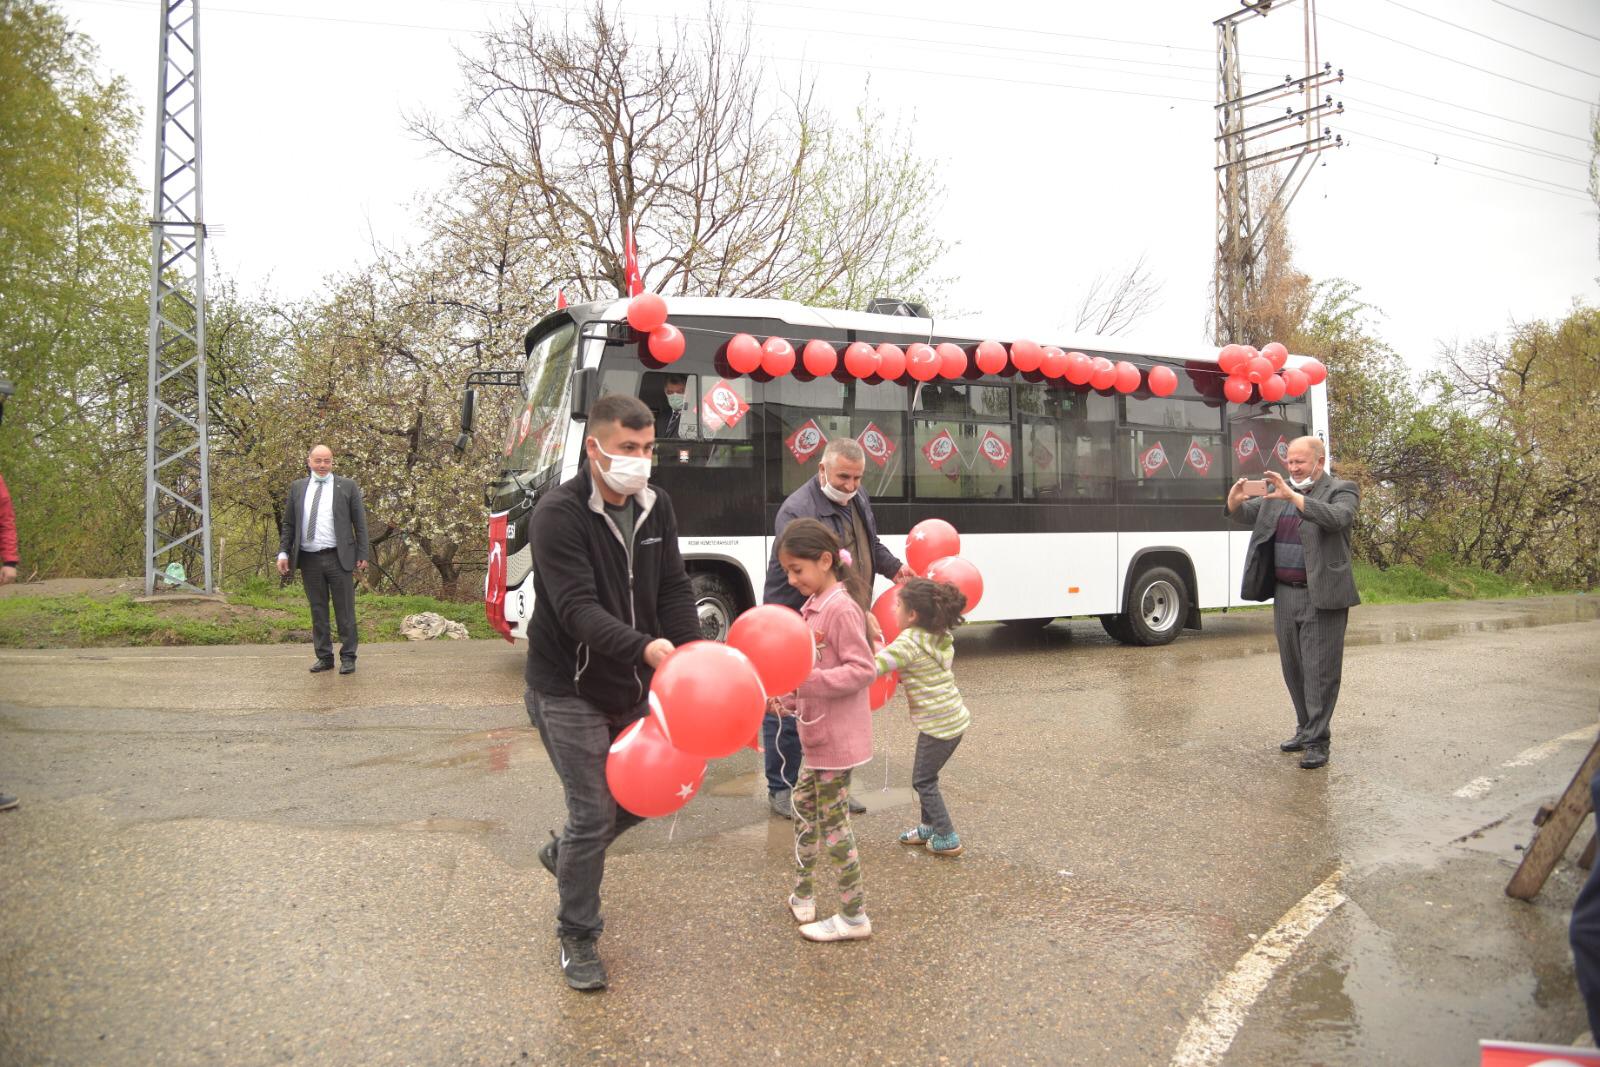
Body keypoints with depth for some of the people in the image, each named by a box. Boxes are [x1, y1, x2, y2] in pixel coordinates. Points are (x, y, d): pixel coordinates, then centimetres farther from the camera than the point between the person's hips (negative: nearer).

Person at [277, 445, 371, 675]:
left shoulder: (347, 487, 2)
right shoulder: (297, 488, 11)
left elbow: (360, 523, 1)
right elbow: (288, 524, 12)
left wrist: (363, 555, -4)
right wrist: (283, 553, 3)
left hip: (338, 558, -3)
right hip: (309, 560, 3)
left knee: (345, 611, 1)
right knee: (318, 611, 9)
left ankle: (348, 657, 9)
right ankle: (324, 657, 18)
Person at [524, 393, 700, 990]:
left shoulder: (656, 506, 1)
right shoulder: (559, 514, -20)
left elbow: (674, 590, 0)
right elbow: (577, 610, -28)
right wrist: (645, 647, -43)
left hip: (633, 686, 7)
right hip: (569, 690, -7)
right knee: (594, 814, -2)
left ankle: (565, 853, 42)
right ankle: (577, 939, 20)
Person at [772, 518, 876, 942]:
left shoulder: (841, 609, -20)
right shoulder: (813, 606, 9)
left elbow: (862, 669, -23)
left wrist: (808, 680, -27)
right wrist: (786, 699, 4)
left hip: (838, 736, -10)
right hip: (817, 732, 10)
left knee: (832, 821, 1)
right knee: (804, 804, 20)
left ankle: (854, 917, 14)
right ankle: (803, 895, 36)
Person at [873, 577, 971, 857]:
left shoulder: (910, 642, -20)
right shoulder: (941, 638, 7)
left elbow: (873, 666, -29)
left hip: (938, 725, -9)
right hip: (955, 718, 9)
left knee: (924, 781, 6)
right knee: (926, 777, 21)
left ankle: (946, 838, 10)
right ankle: (931, 826, 32)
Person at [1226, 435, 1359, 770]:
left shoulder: (1342, 490, -4)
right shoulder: (1279, 490, 12)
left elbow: (1336, 518, -24)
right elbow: (1248, 515, 11)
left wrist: (1293, 496, -32)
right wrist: (1235, 502, -12)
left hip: (1321, 597, -6)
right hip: (1285, 595, 6)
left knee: (1319, 670, -4)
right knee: (1293, 668, 13)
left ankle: (1317, 741, 1)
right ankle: (1307, 729, 25)